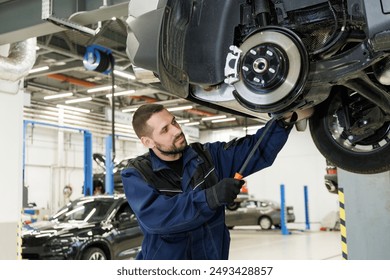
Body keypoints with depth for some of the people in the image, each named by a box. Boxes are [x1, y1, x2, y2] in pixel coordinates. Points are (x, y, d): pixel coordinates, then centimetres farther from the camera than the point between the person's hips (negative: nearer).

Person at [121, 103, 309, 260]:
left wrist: (283, 122, -8)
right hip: (163, 256, -2)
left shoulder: (207, 156, 6)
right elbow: (153, 216, -21)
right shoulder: (136, 174, -4)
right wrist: (210, 198, -29)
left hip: (212, 255, 3)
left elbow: (257, 149, 8)